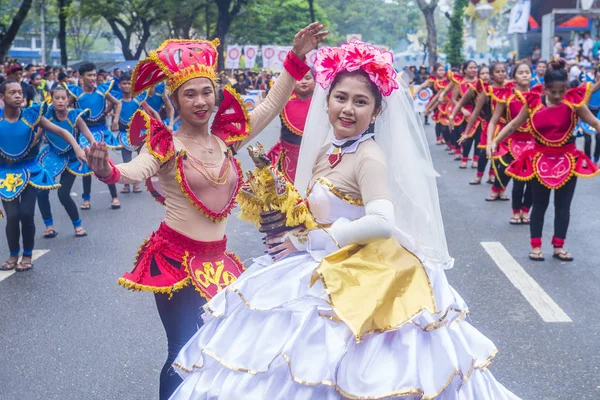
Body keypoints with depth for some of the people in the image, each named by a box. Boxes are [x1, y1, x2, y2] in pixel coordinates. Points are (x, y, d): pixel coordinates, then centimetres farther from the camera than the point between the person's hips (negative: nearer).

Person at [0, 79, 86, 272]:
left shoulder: (31, 115, -7)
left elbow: (61, 131, -9)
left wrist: (77, 148, -22)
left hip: (29, 170, 0)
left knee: (26, 214, -10)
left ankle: (27, 255, 13)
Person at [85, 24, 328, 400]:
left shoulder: (227, 138, 2)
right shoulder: (166, 145, -11)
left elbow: (271, 105, 4)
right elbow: (137, 171, -30)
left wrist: (297, 58, -3)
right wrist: (108, 171, -52)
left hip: (217, 259, 5)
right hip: (175, 259, -5)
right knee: (183, 352, -2)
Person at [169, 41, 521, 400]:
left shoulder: (369, 157, -18)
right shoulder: (326, 150, 6)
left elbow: (382, 223, -32)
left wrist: (310, 240, -22)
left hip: (354, 280, -8)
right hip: (320, 269, 8)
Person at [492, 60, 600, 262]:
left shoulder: (574, 101, -9)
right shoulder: (533, 103, -8)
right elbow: (513, 125, 2)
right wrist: (495, 141, -5)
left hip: (567, 159, 0)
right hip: (540, 159, 0)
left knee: (563, 206, 6)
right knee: (540, 205, 8)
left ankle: (559, 246, 18)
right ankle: (536, 245, 18)